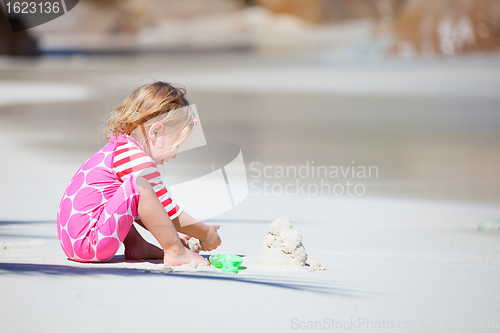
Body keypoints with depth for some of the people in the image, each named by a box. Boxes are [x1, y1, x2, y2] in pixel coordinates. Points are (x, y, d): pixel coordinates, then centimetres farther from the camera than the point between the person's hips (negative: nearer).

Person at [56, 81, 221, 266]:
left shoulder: (117, 147, 19)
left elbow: (138, 210, 32)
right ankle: (175, 252, -16)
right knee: (139, 186, -23)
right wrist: (205, 233, 2)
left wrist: (170, 233, 27)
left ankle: (136, 246, 13)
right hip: (89, 240, -11)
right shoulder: (138, 160, -13)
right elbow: (169, 212, -10)